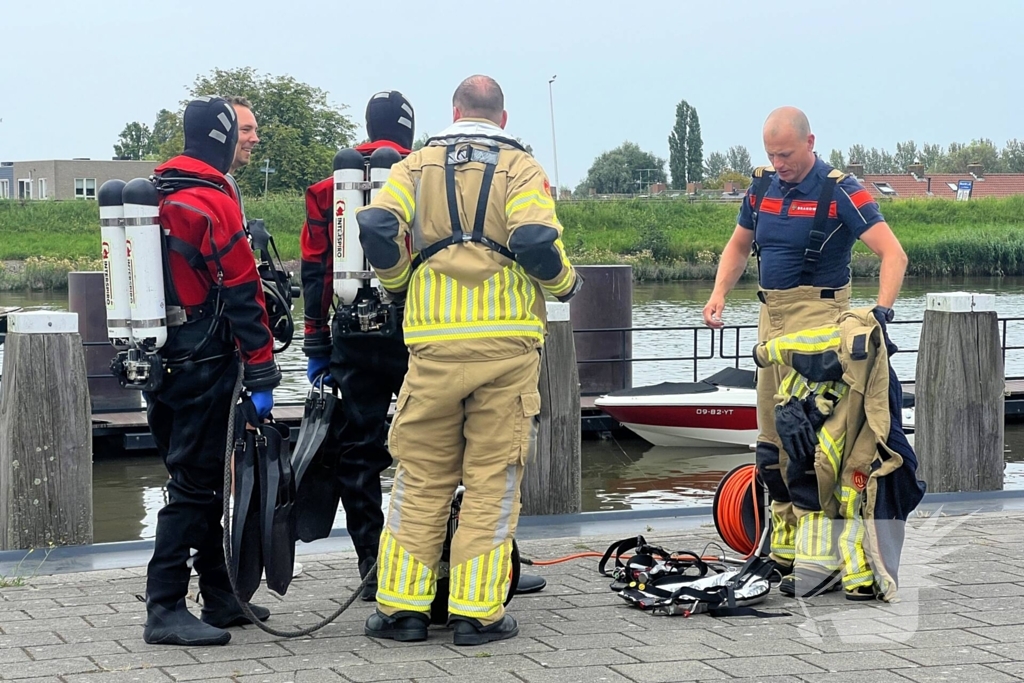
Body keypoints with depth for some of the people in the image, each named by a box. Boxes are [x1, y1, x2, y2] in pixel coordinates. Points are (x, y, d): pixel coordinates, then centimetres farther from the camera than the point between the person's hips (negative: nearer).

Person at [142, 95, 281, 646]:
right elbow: (241, 293, -17)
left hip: (158, 365, 9)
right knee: (194, 485, -6)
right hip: (203, 368, -9)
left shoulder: (154, 196, 14)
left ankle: (221, 597, 22)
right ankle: (165, 609, -7)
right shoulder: (212, 202, -14)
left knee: (198, 480, 15)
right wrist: (261, 374, -15)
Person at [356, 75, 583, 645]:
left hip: (434, 341, 2)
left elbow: (377, 229, -4)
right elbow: (537, 241, -13)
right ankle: (478, 613, 4)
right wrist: (566, 284, 7)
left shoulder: (416, 166, 9)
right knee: (493, 479, 4)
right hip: (507, 339, -2)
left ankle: (402, 606, 10)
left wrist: (399, 284, 14)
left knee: (421, 477, 9)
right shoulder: (521, 169, 2)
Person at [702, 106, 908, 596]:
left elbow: (892, 252, -17)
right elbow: (738, 246, 21)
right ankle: (783, 540, 17)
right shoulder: (762, 187, 8)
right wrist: (719, 295, 5)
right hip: (771, 314, 7)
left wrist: (882, 308, -32)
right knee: (771, 432, 8)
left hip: (817, 314, -7)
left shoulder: (840, 192, -12)